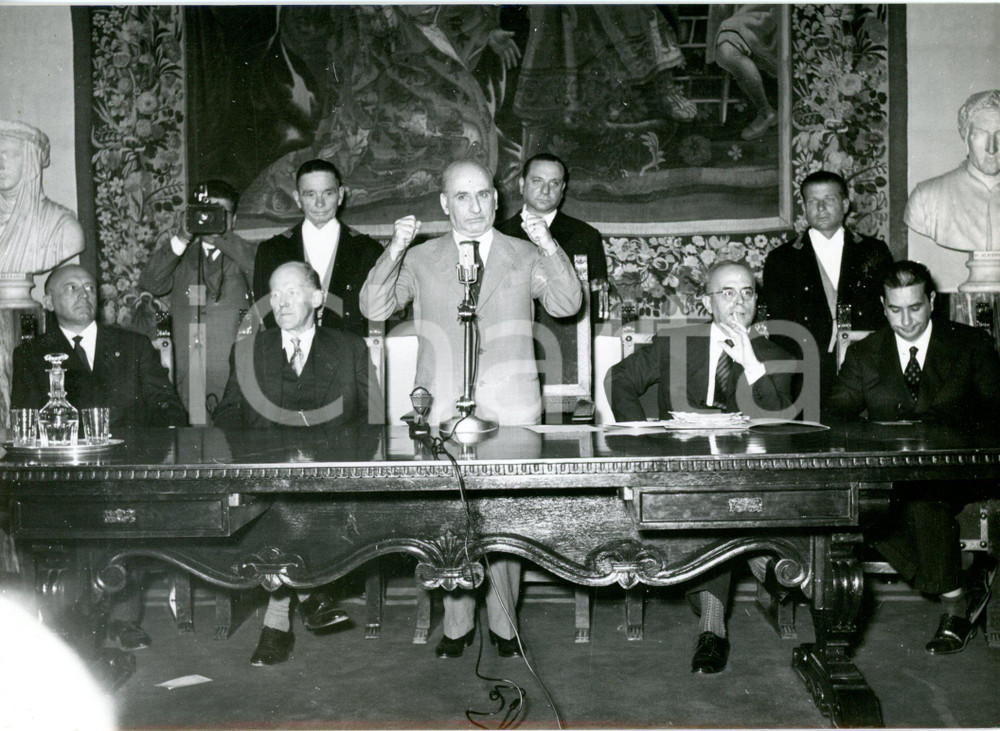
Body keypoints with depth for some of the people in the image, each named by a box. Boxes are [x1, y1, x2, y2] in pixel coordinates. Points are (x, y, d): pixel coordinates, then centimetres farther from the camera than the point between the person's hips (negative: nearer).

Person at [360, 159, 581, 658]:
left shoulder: (525, 256, 12)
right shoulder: (421, 261, 12)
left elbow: (567, 304, -2)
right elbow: (374, 308, 0)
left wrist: (549, 249, -16)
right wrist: (394, 252, -14)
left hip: (511, 412, 0)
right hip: (444, 411, 0)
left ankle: (504, 623, 15)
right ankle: (457, 624, 15)